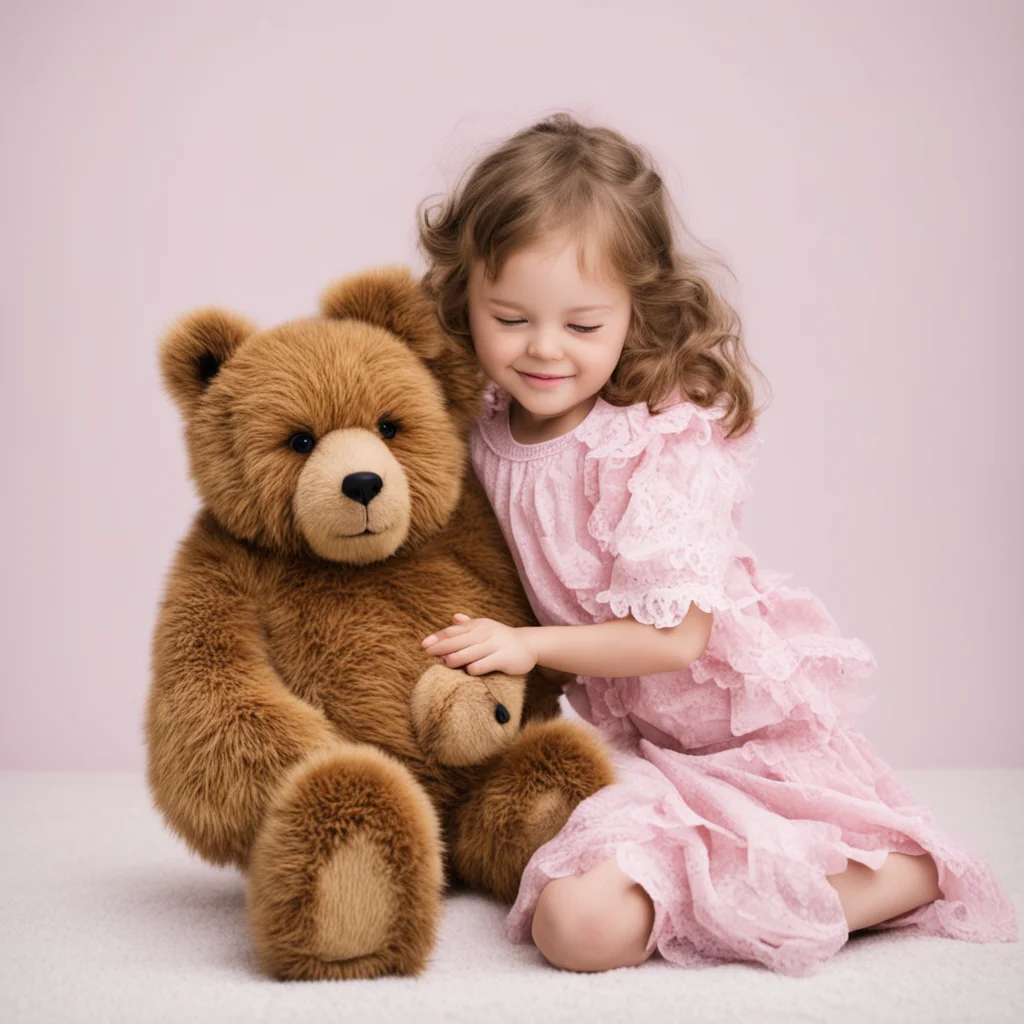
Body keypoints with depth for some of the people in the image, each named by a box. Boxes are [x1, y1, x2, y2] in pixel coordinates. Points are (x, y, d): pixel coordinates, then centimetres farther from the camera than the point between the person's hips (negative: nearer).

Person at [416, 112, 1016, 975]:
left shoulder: (659, 444, -21)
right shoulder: (486, 433, -1)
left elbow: (675, 636, -21)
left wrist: (530, 644, -17)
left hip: (748, 731, -7)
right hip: (636, 737, 7)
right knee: (576, 926, -7)